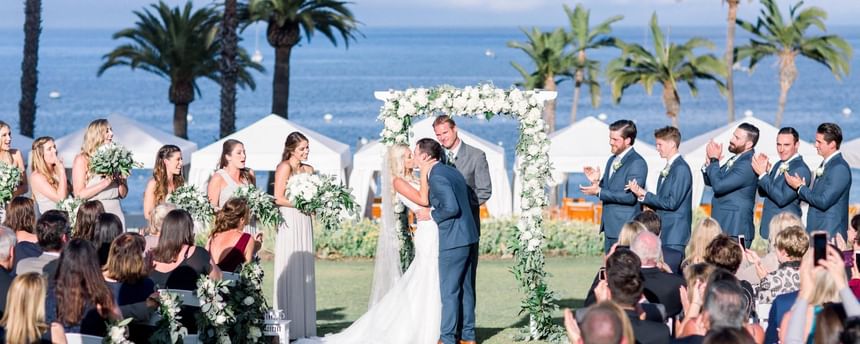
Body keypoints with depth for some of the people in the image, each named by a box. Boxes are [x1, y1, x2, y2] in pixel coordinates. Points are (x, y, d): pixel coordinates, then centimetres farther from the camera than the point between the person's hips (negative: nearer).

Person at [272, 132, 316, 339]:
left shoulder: (308, 170, 15)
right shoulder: (285, 167, -6)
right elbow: (278, 198, -12)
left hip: (304, 223, 7)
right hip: (289, 223, -7)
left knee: (305, 273, 7)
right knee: (290, 273, -6)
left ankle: (305, 327, 10)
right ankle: (289, 328, -3)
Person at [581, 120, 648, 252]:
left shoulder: (637, 163, -14)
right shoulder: (612, 160, 16)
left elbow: (630, 197, -20)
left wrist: (599, 192, -20)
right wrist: (597, 182, -1)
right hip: (610, 227, 9)